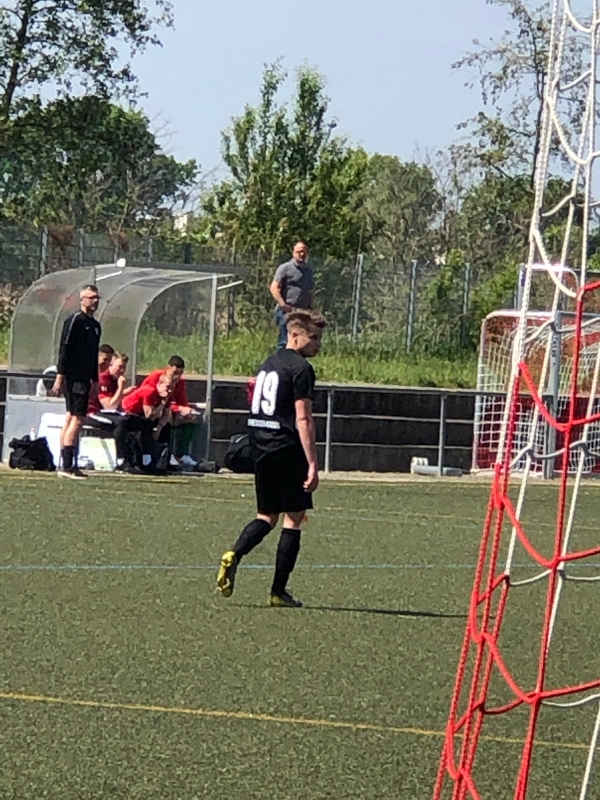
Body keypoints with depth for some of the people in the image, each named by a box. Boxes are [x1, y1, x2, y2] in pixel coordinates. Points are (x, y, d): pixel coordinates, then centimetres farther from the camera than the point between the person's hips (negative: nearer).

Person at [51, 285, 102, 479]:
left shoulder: (95, 325, 18)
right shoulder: (74, 321, -8)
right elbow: (64, 350, -13)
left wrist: (95, 381, 22)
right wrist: (60, 376, -18)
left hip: (85, 378, 9)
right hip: (74, 377, -9)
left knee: (70, 419, 9)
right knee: (77, 419, -13)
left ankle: (66, 465, 10)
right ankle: (67, 465, -14)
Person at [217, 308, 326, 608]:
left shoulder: (268, 364, 16)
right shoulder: (301, 369, -11)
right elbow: (302, 419, -16)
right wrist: (313, 464, -16)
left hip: (261, 448, 8)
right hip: (287, 449, -8)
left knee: (267, 516, 15)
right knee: (293, 518, 1)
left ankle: (234, 554, -12)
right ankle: (279, 592, 1)